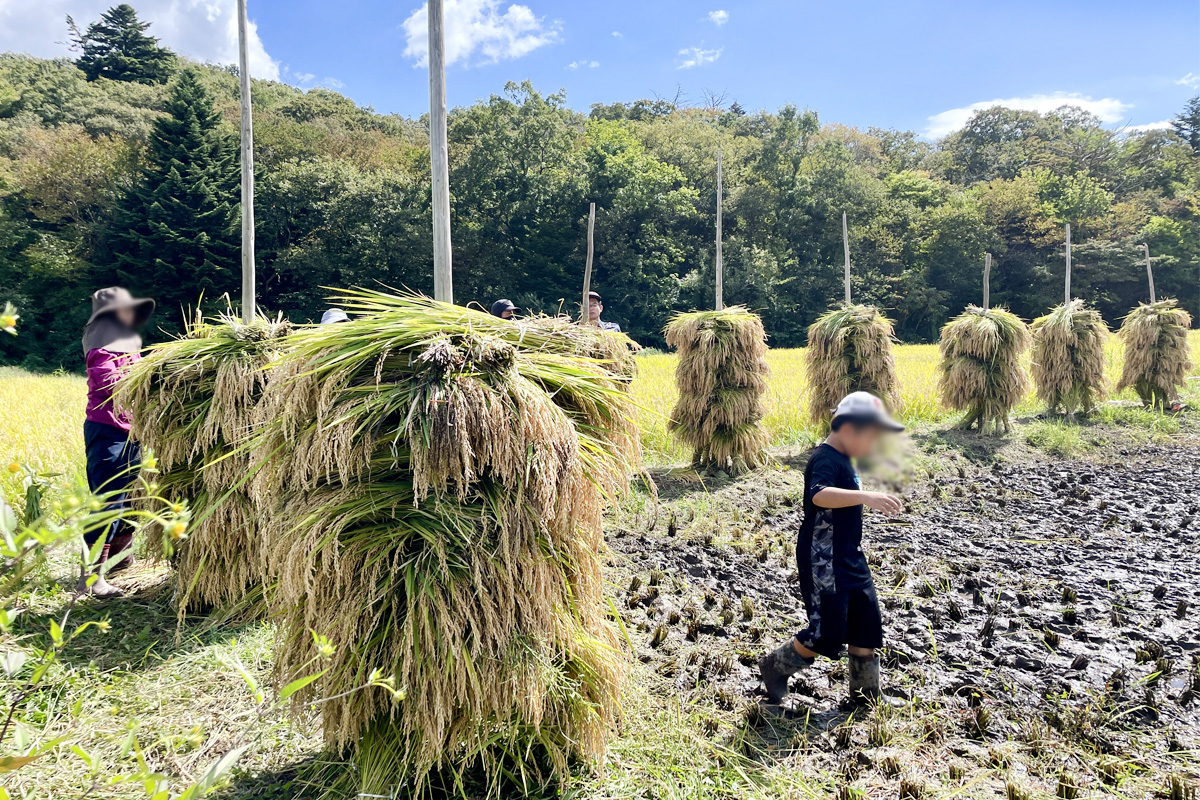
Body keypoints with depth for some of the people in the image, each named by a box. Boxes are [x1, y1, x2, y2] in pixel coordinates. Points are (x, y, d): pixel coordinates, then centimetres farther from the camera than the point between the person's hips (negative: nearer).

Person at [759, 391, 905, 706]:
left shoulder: (843, 460, 12)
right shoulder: (825, 459, -19)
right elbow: (819, 495, -41)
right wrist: (866, 496, -50)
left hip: (850, 559, 10)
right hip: (823, 562, -10)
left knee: (866, 623, 14)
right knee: (827, 634, -4)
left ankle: (866, 693, 30)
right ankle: (775, 668, 17)